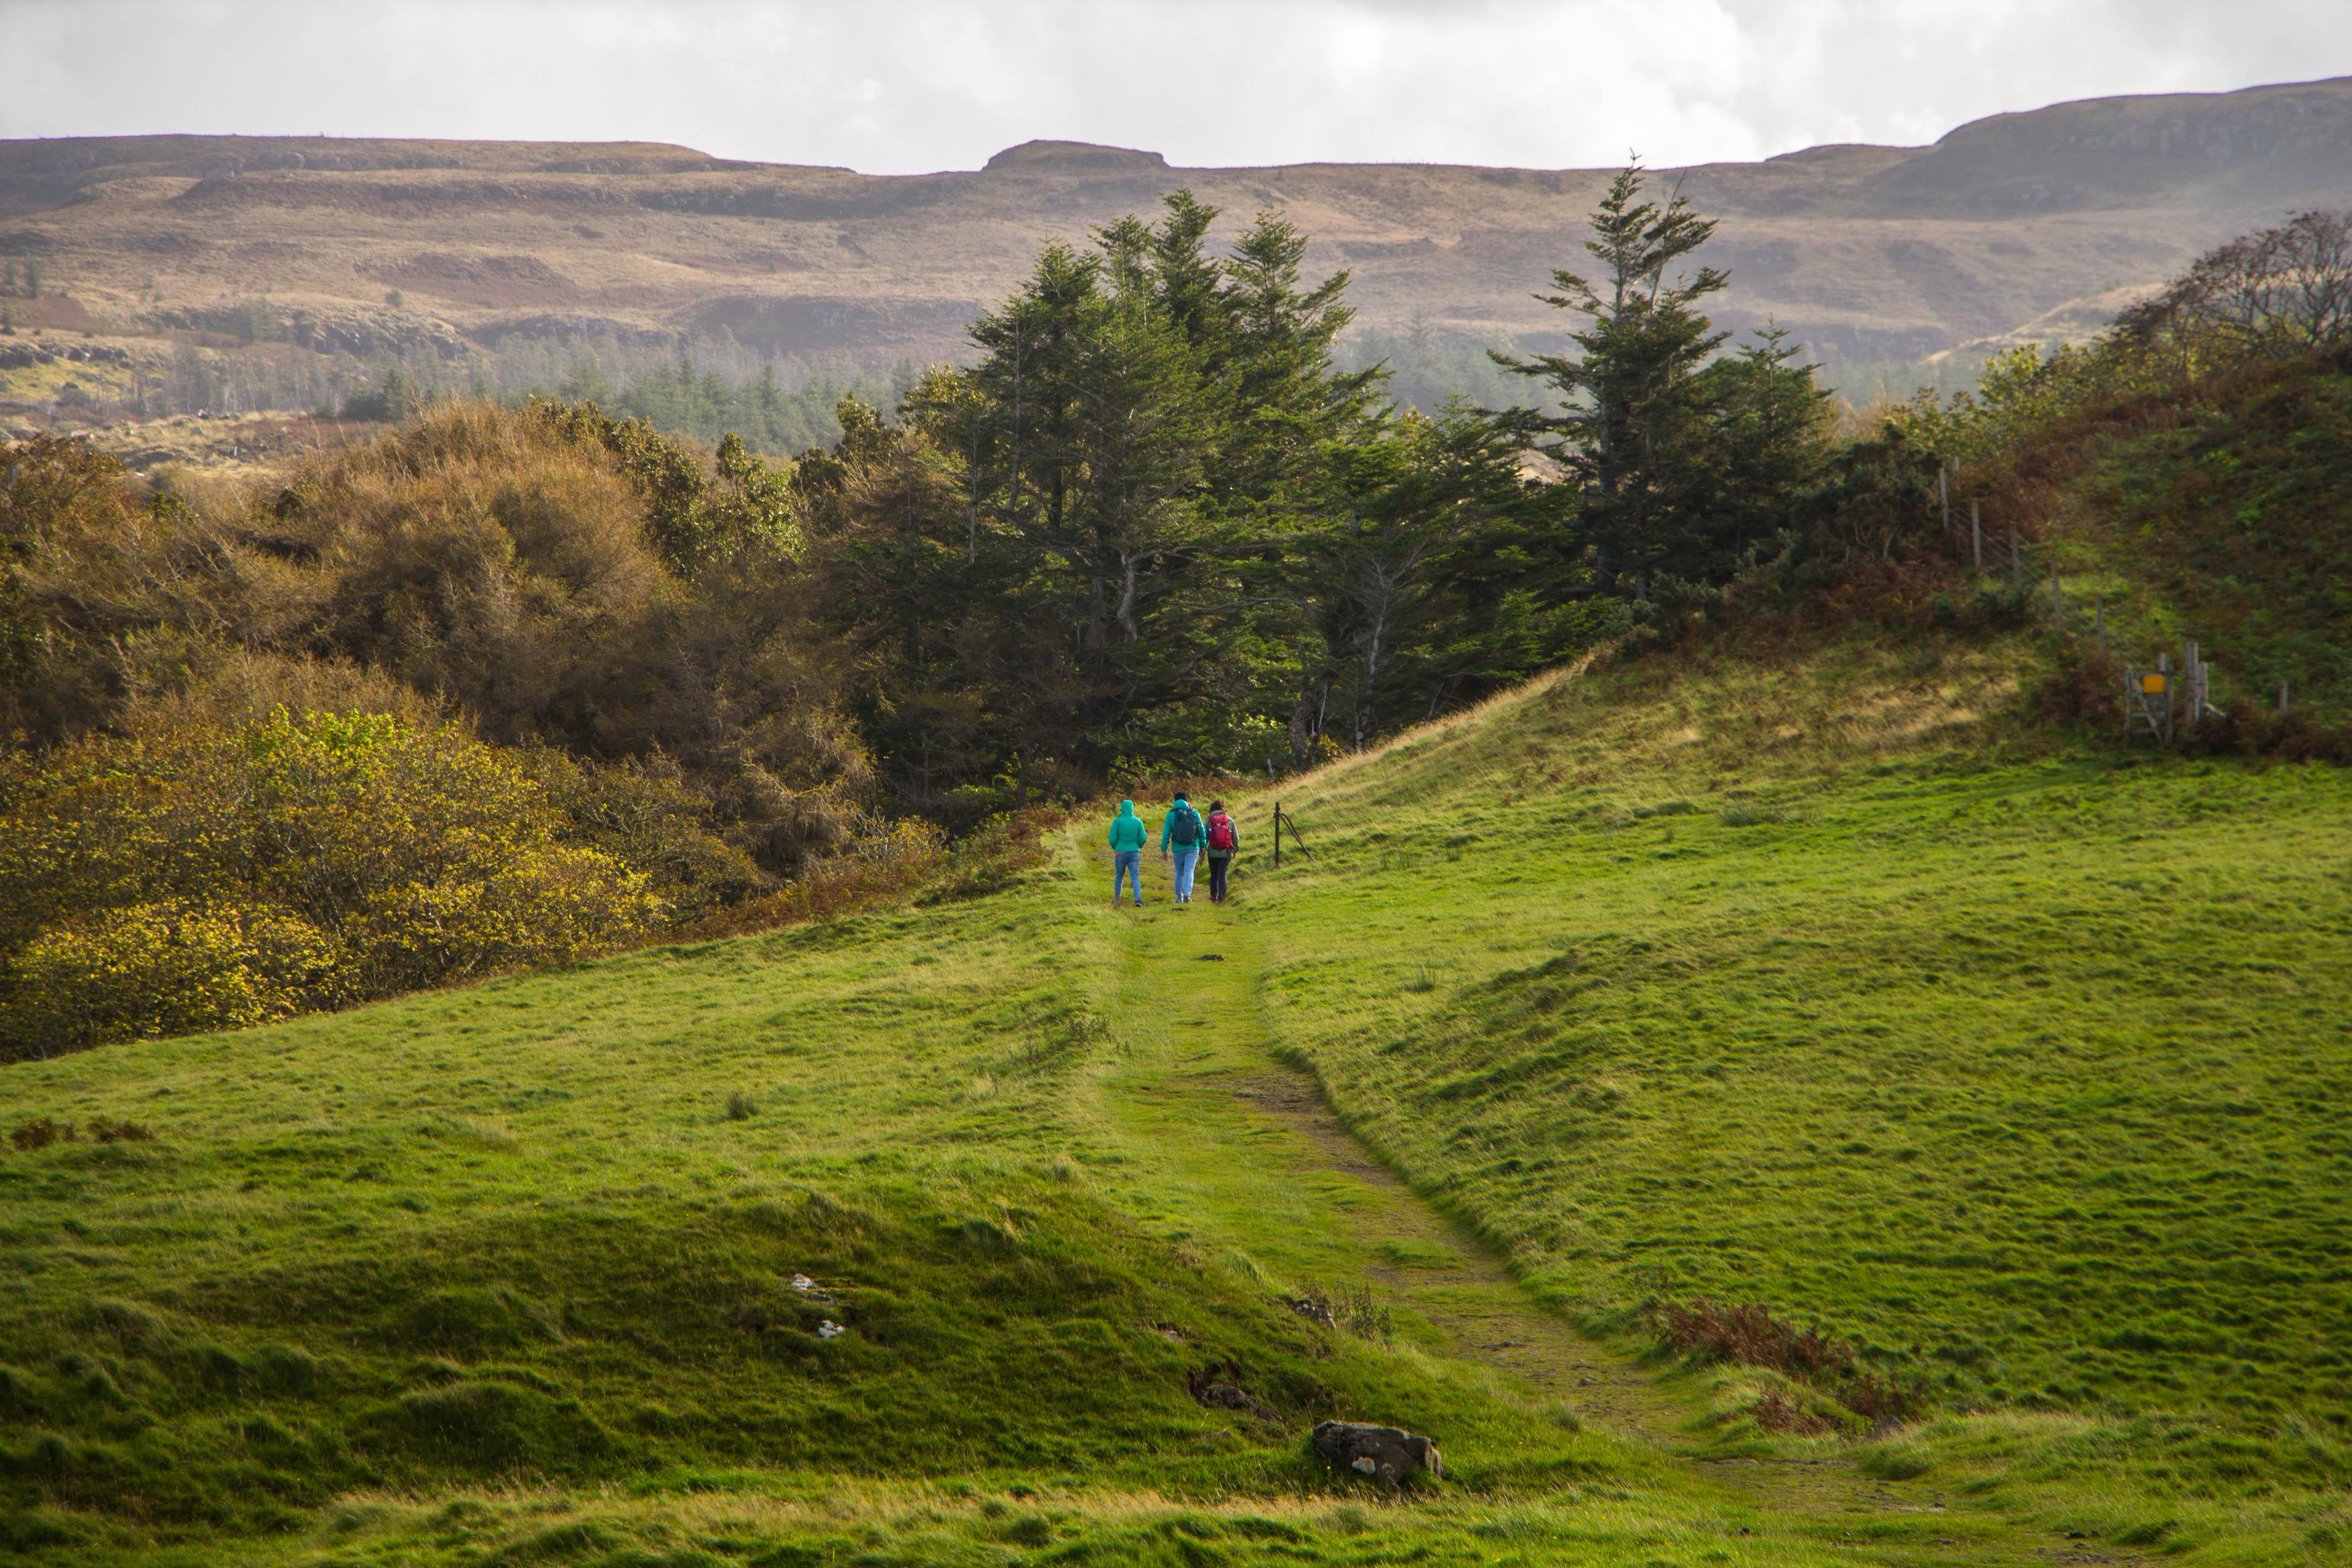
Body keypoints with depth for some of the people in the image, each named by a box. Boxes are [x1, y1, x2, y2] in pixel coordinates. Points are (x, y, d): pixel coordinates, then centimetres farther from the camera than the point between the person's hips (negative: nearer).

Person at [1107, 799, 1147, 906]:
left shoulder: (1117, 821, -6)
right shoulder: (1138, 822, 0)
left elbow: (1113, 838, -7)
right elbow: (1143, 838, 0)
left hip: (1120, 853, -1)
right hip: (1134, 853, 1)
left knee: (1119, 877, 15)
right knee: (1135, 876, -2)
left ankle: (1116, 900, 23)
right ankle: (1138, 899, -19)